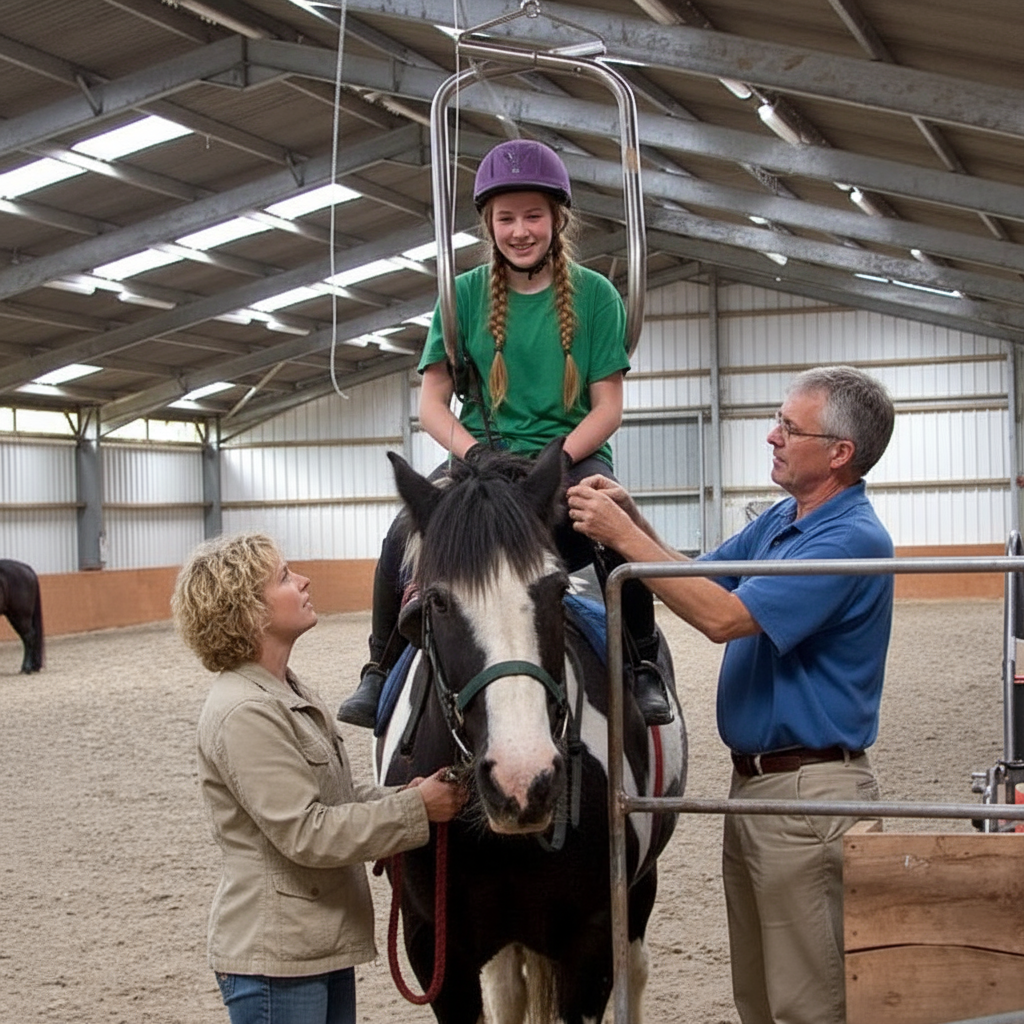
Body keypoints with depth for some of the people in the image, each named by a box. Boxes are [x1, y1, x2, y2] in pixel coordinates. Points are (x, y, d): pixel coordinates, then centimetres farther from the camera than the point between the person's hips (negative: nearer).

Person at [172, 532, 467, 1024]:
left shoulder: (285, 693, 12)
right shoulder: (243, 713, -21)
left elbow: (332, 794, 19)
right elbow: (306, 832, -23)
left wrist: (402, 795, 1)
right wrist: (415, 810, -19)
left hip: (322, 944, 10)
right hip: (275, 959, -10)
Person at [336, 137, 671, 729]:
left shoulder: (595, 295, 3)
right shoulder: (465, 294, 7)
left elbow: (607, 408, 0)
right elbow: (432, 401, 4)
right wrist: (474, 452, -16)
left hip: (572, 456, -1)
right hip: (482, 454, 2)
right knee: (405, 535, -26)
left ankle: (645, 667, -13)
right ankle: (381, 672, -5)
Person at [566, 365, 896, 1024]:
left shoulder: (852, 539, -20)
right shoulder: (781, 521, 10)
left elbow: (723, 617, -27)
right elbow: (702, 578, 16)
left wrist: (622, 536, -22)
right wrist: (633, 519, 0)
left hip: (807, 792, -10)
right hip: (753, 781, 10)